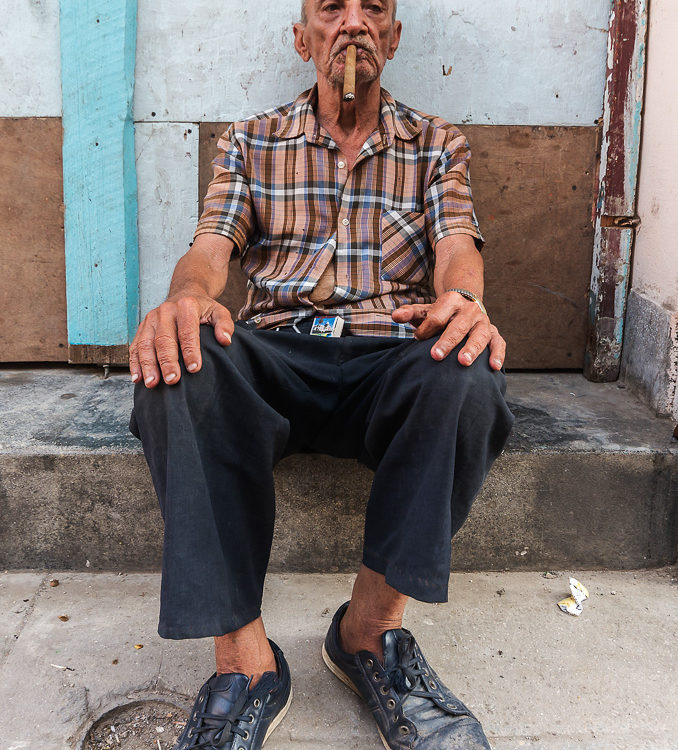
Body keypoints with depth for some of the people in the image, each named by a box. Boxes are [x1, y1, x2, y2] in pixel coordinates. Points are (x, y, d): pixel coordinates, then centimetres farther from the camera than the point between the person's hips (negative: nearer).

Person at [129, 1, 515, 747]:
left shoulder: (437, 144, 19)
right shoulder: (251, 141, 19)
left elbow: (457, 247, 3)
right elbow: (210, 248, 5)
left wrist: (464, 301, -24)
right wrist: (188, 296, -22)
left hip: (391, 356, 0)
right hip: (276, 352, 0)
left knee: (465, 374, -35)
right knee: (178, 364, -33)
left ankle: (369, 629, -17)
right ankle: (243, 657, -27)